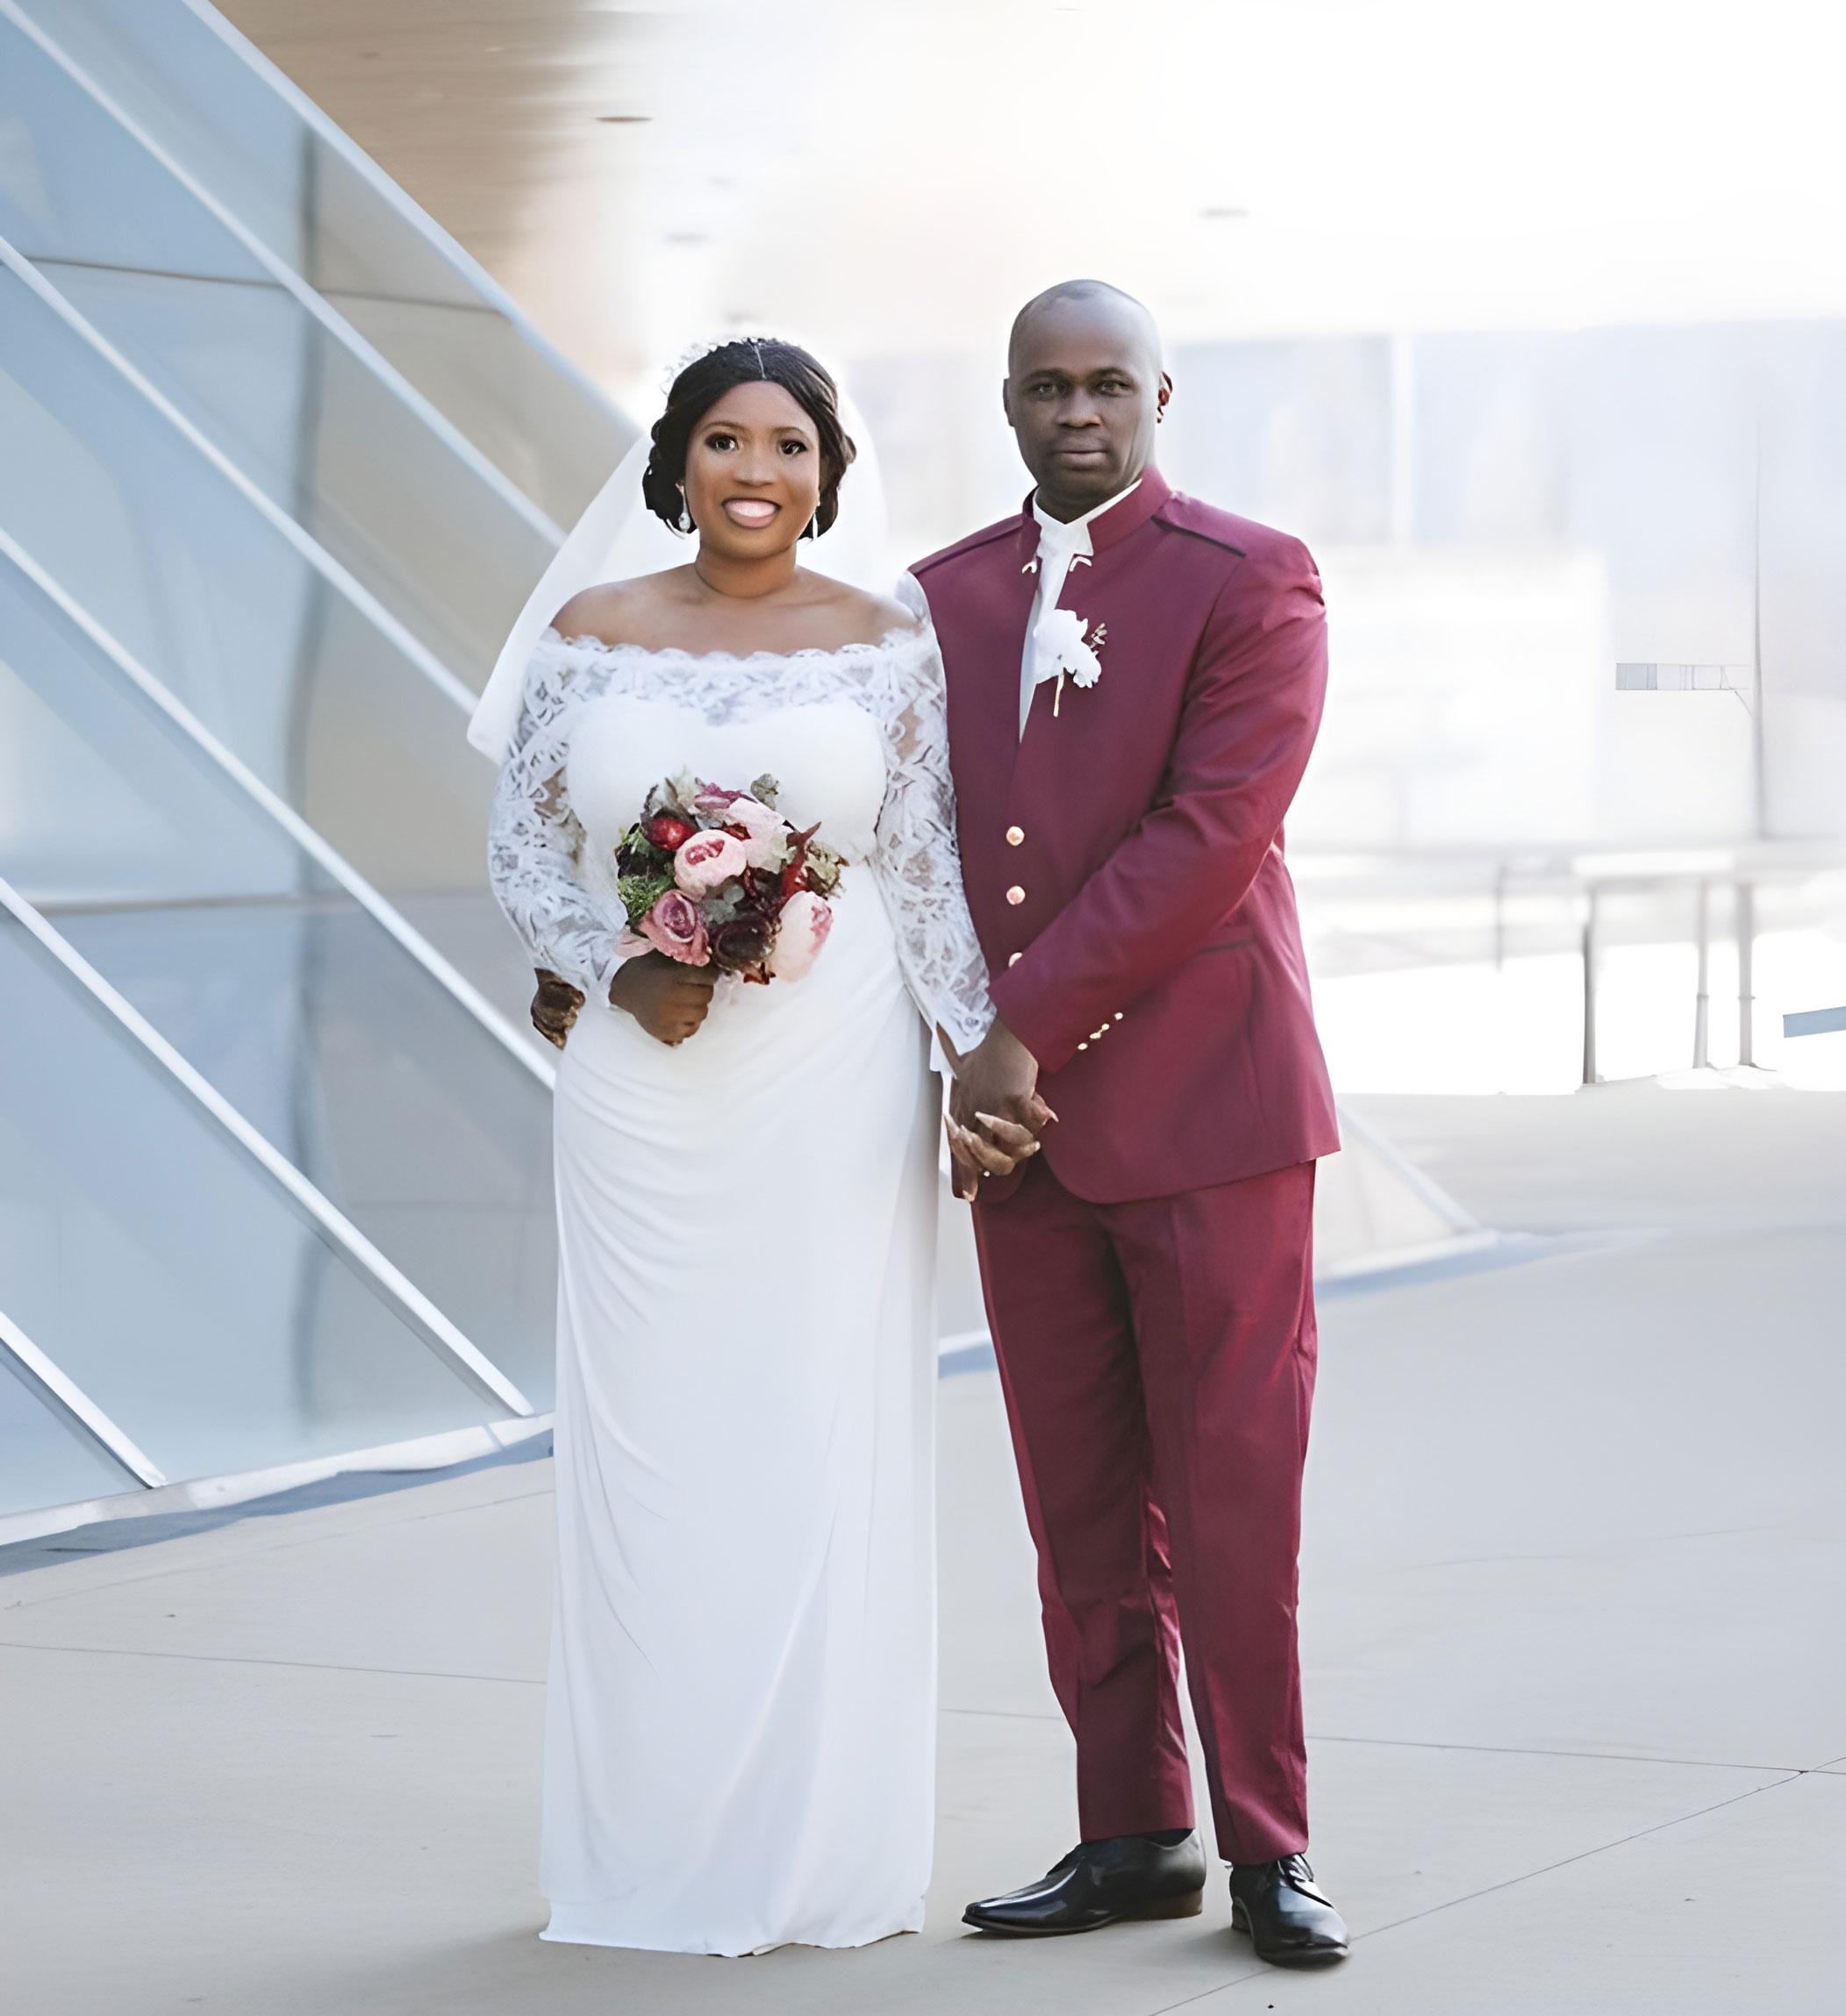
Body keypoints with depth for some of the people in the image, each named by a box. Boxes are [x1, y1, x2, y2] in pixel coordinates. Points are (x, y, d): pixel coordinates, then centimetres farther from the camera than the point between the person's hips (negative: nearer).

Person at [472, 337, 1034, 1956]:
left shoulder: (887, 646, 3)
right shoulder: (593, 638, 5)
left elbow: (929, 870, 2)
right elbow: (522, 846, 8)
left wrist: (984, 1058, -5)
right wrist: (614, 975, -8)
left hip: (838, 1084, -1)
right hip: (646, 1081, 1)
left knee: (830, 1440, 2)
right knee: (652, 1441, 2)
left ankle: (829, 1851, 11)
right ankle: (657, 1852, 11)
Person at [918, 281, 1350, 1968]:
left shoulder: (1251, 580, -4)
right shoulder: (944, 600, 12)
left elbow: (1209, 831, -14)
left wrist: (1029, 1023, -16)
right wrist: (965, 1067, -3)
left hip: (1206, 1108, -5)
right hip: (1024, 1124, 5)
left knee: (1233, 1506, -2)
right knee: (1081, 1514, 8)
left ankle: (1267, 1850, 8)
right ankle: (1133, 1839, 17)